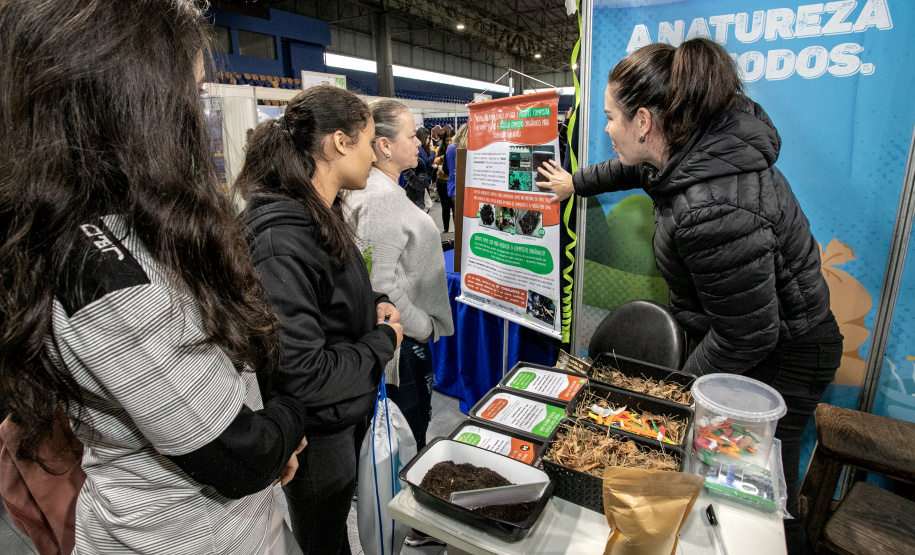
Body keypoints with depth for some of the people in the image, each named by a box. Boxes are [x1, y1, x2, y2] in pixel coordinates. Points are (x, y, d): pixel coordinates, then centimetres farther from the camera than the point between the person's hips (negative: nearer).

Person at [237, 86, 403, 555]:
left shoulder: (323, 215, 2)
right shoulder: (281, 239, -30)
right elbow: (302, 373, -31)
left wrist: (377, 304, -2)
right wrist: (383, 340, -18)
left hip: (350, 410, 8)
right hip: (318, 433, -8)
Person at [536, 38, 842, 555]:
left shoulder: (711, 210, -38)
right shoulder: (700, 141, -8)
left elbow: (748, 335, -28)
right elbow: (638, 167, 16)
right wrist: (576, 183, 29)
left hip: (779, 363, -9)